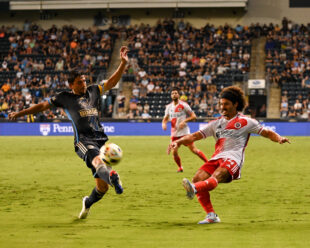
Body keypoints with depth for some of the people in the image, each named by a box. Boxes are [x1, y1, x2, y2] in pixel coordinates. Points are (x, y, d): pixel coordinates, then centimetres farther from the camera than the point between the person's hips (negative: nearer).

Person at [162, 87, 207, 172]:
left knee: (194, 150, -8)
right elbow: (165, 118, 17)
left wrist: (184, 121, -19)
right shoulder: (169, 107, 8)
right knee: (174, 152, -3)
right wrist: (164, 123, -6)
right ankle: (180, 167, 19)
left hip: (184, 131, -4)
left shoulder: (183, 105, -7)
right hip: (174, 133, 5)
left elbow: (193, 116, -6)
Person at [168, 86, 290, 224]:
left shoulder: (245, 122, 13)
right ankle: (211, 216, -17)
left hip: (233, 157, -5)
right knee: (198, 178, -20)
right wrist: (178, 142, 3)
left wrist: (279, 139, -7)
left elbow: (267, 133, 14)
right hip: (217, 158, 5)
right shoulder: (216, 123, 24)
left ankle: (194, 188, -67)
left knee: (216, 176, -34)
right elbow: (195, 136, 18)